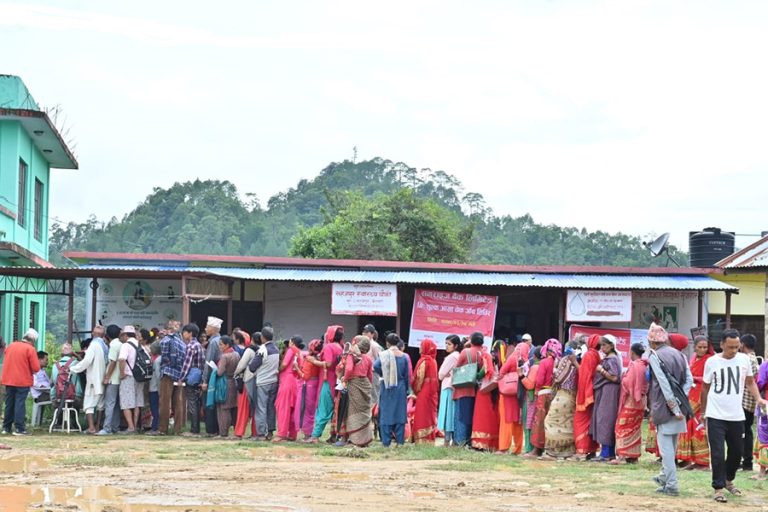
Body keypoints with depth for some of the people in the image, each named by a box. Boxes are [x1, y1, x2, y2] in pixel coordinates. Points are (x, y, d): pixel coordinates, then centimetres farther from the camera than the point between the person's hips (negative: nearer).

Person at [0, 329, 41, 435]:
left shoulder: (10, 346, 7)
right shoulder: (30, 349, -11)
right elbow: (36, 368, -13)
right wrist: (30, 371, 7)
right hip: (23, 381, -5)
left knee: (9, 404, 13)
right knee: (20, 404, -3)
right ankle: (19, 428, -6)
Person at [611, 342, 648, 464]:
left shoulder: (633, 365, -17)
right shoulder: (644, 366, 7)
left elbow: (628, 382, -19)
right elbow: (646, 384, 9)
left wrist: (622, 378, -2)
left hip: (631, 400, -8)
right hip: (642, 399, 8)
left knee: (623, 427, -4)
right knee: (636, 428, 13)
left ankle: (622, 456, -9)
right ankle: (634, 455, 14)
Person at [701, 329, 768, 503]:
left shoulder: (744, 359, 1)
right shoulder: (712, 362, -4)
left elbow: (750, 382, 12)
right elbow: (705, 388, 7)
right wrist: (703, 413, 12)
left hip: (736, 416, 3)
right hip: (716, 416, -3)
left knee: (737, 451, 14)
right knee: (717, 454, -6)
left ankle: (728, 480, 37)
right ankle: (718, 488, 2)